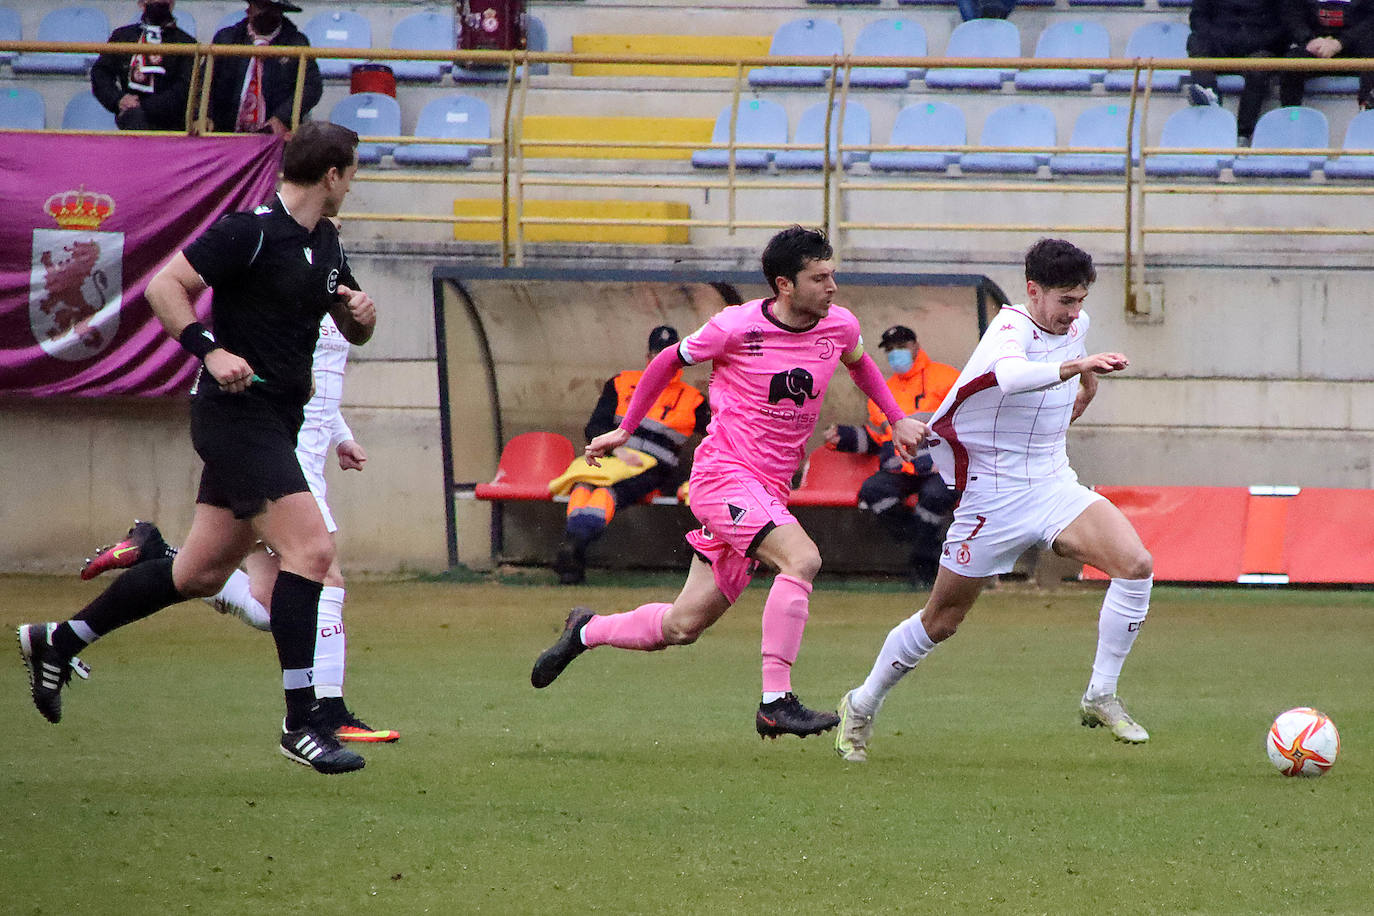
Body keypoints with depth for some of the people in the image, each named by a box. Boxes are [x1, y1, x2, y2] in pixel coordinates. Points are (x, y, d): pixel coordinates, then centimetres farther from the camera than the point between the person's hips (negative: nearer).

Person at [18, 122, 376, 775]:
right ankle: (302, 721, -16)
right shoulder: (253, 232, -13)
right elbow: (164, 286, -16)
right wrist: (210, 349, -27)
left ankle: (56, 642, 26)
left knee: (200, 574, 12)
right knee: (310, 550, -18)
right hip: (239, 416, -9)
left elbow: (352, 332, 26)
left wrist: (362, 314, 3)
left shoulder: (324, 244, 14)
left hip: (275, 422, 9)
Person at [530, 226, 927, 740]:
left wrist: (896, 420, 19)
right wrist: (624, 430, 13)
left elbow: (859, 363, 29)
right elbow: (671, 360, 6)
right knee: (802, 559, -30)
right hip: (723, 472, -6)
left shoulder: (840, 326, 4)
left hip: (768, 491, 6)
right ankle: (776, 702, -29)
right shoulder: (737, 327, -11)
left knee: (683, 626, 7)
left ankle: (586, 632, 33)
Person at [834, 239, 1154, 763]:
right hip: (993, 498, -6)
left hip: (1053, 485, 6)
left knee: (1136, 565, -18)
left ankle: (1101, 698, -8)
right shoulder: (1012, 327, -22)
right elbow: (1011, 374, -49)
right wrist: (1077, 365, -59)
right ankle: (861, 707, 30)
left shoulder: (1074, 325, 3)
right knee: (941, 622, 7)